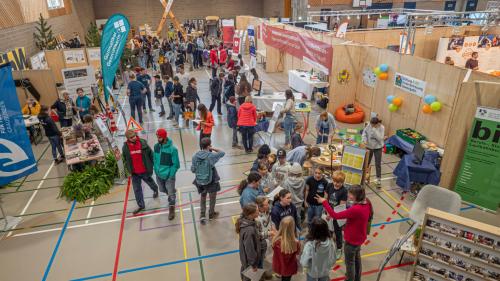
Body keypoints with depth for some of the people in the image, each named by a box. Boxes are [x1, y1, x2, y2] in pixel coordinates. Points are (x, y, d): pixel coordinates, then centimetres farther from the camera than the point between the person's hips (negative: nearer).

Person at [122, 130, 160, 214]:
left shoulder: (143, 143, -16)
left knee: (150, 182, 24)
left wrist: (152, 166, -1)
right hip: (135, 173, 2)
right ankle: (141, 205, 22)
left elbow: (151, 155, -5)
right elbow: (125, 159, 7)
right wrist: (129, 169, 9)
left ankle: (155, 190, 58)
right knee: (137, 189, 7)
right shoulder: (125, 147, -9)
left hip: (145, 171, -2)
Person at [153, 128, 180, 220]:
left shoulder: (172, 149, -22)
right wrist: (156, 170, 0)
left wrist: (170, 175, -17)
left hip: (168, 176, -5)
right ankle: (171, 197, 55)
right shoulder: (156, 146, -6)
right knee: (163, 190, 25)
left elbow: (176, 164, -16)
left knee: (171, 193, 8)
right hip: (159, 175, 5)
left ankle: (172, 210, 29)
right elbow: (154, 159, 7)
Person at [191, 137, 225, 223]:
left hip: (200, 181, 4)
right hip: (211, 181, -4)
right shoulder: (210, 156, -21)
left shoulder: (195, 156, -9)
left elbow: (193, 169, -3)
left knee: (203, 197, 25)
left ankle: (202, 215, 21)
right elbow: (222, 153, -9)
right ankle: (211, 214, 35)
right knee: (212, 197, 19)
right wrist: (213, 149, -5)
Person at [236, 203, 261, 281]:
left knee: (245, 270, 33)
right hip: (249, 258, -7)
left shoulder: (245, 220, -14)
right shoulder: (249, 230, -40)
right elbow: (249, 249, -28)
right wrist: (253, 264, -16)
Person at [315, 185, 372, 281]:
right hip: (360, 237, 9)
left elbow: (335, 216, -34)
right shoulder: (366, 204, -11)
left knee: (350, 262, 15)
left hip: (351, 240, -9)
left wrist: (324, 202, -31)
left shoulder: (355, 209, -37)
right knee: (357, 258, 30)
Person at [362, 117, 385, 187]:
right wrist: (364, 140, -17)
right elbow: (364, 132, -2)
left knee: (378, 164, 3)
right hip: (369, 146, 4)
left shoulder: (381, 128, -19)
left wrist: (374, 130, -33)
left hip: (378, 148, -3)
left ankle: (379, 179, 14)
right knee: (366, 162, 17)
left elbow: (380, 138, -27)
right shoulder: (369, 125, -11)